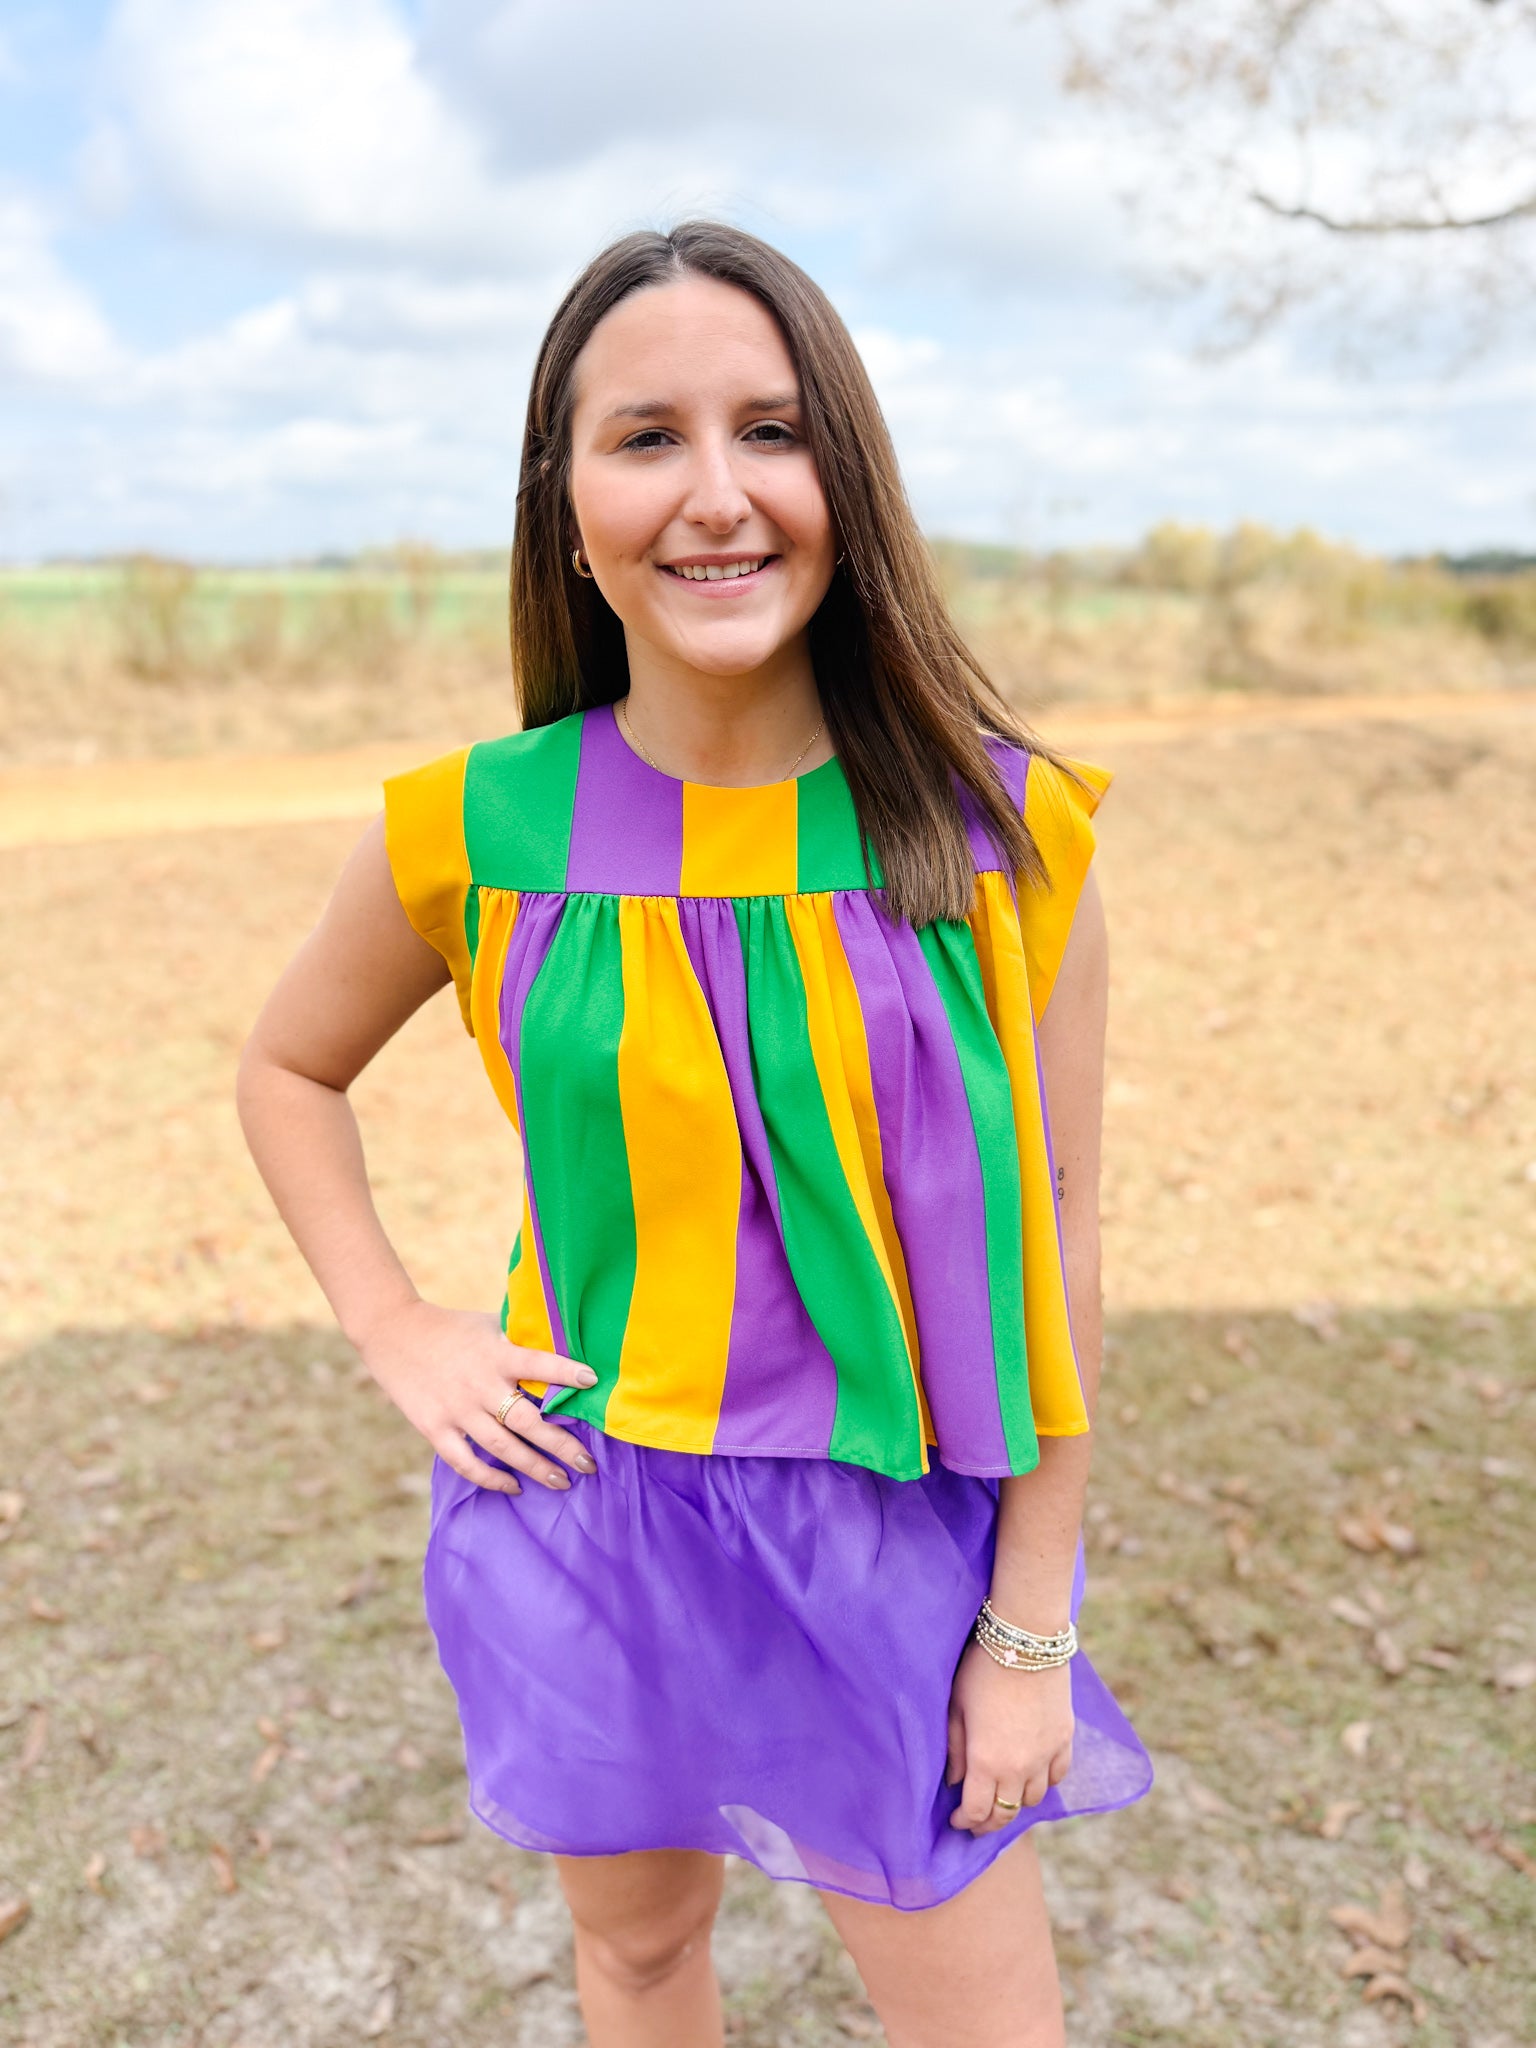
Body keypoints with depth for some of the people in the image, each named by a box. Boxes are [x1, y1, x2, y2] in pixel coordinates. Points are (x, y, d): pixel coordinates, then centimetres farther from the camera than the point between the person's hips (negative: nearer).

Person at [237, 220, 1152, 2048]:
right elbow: (289, 1068, 9)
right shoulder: (476, 831, -10)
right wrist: (394, 1333, -2)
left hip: (891, 1544, 0)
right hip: (585, 1526, 1)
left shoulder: (1004, 829, -12)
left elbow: (1051, 1229, -7)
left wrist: (1031, 1626, -4)